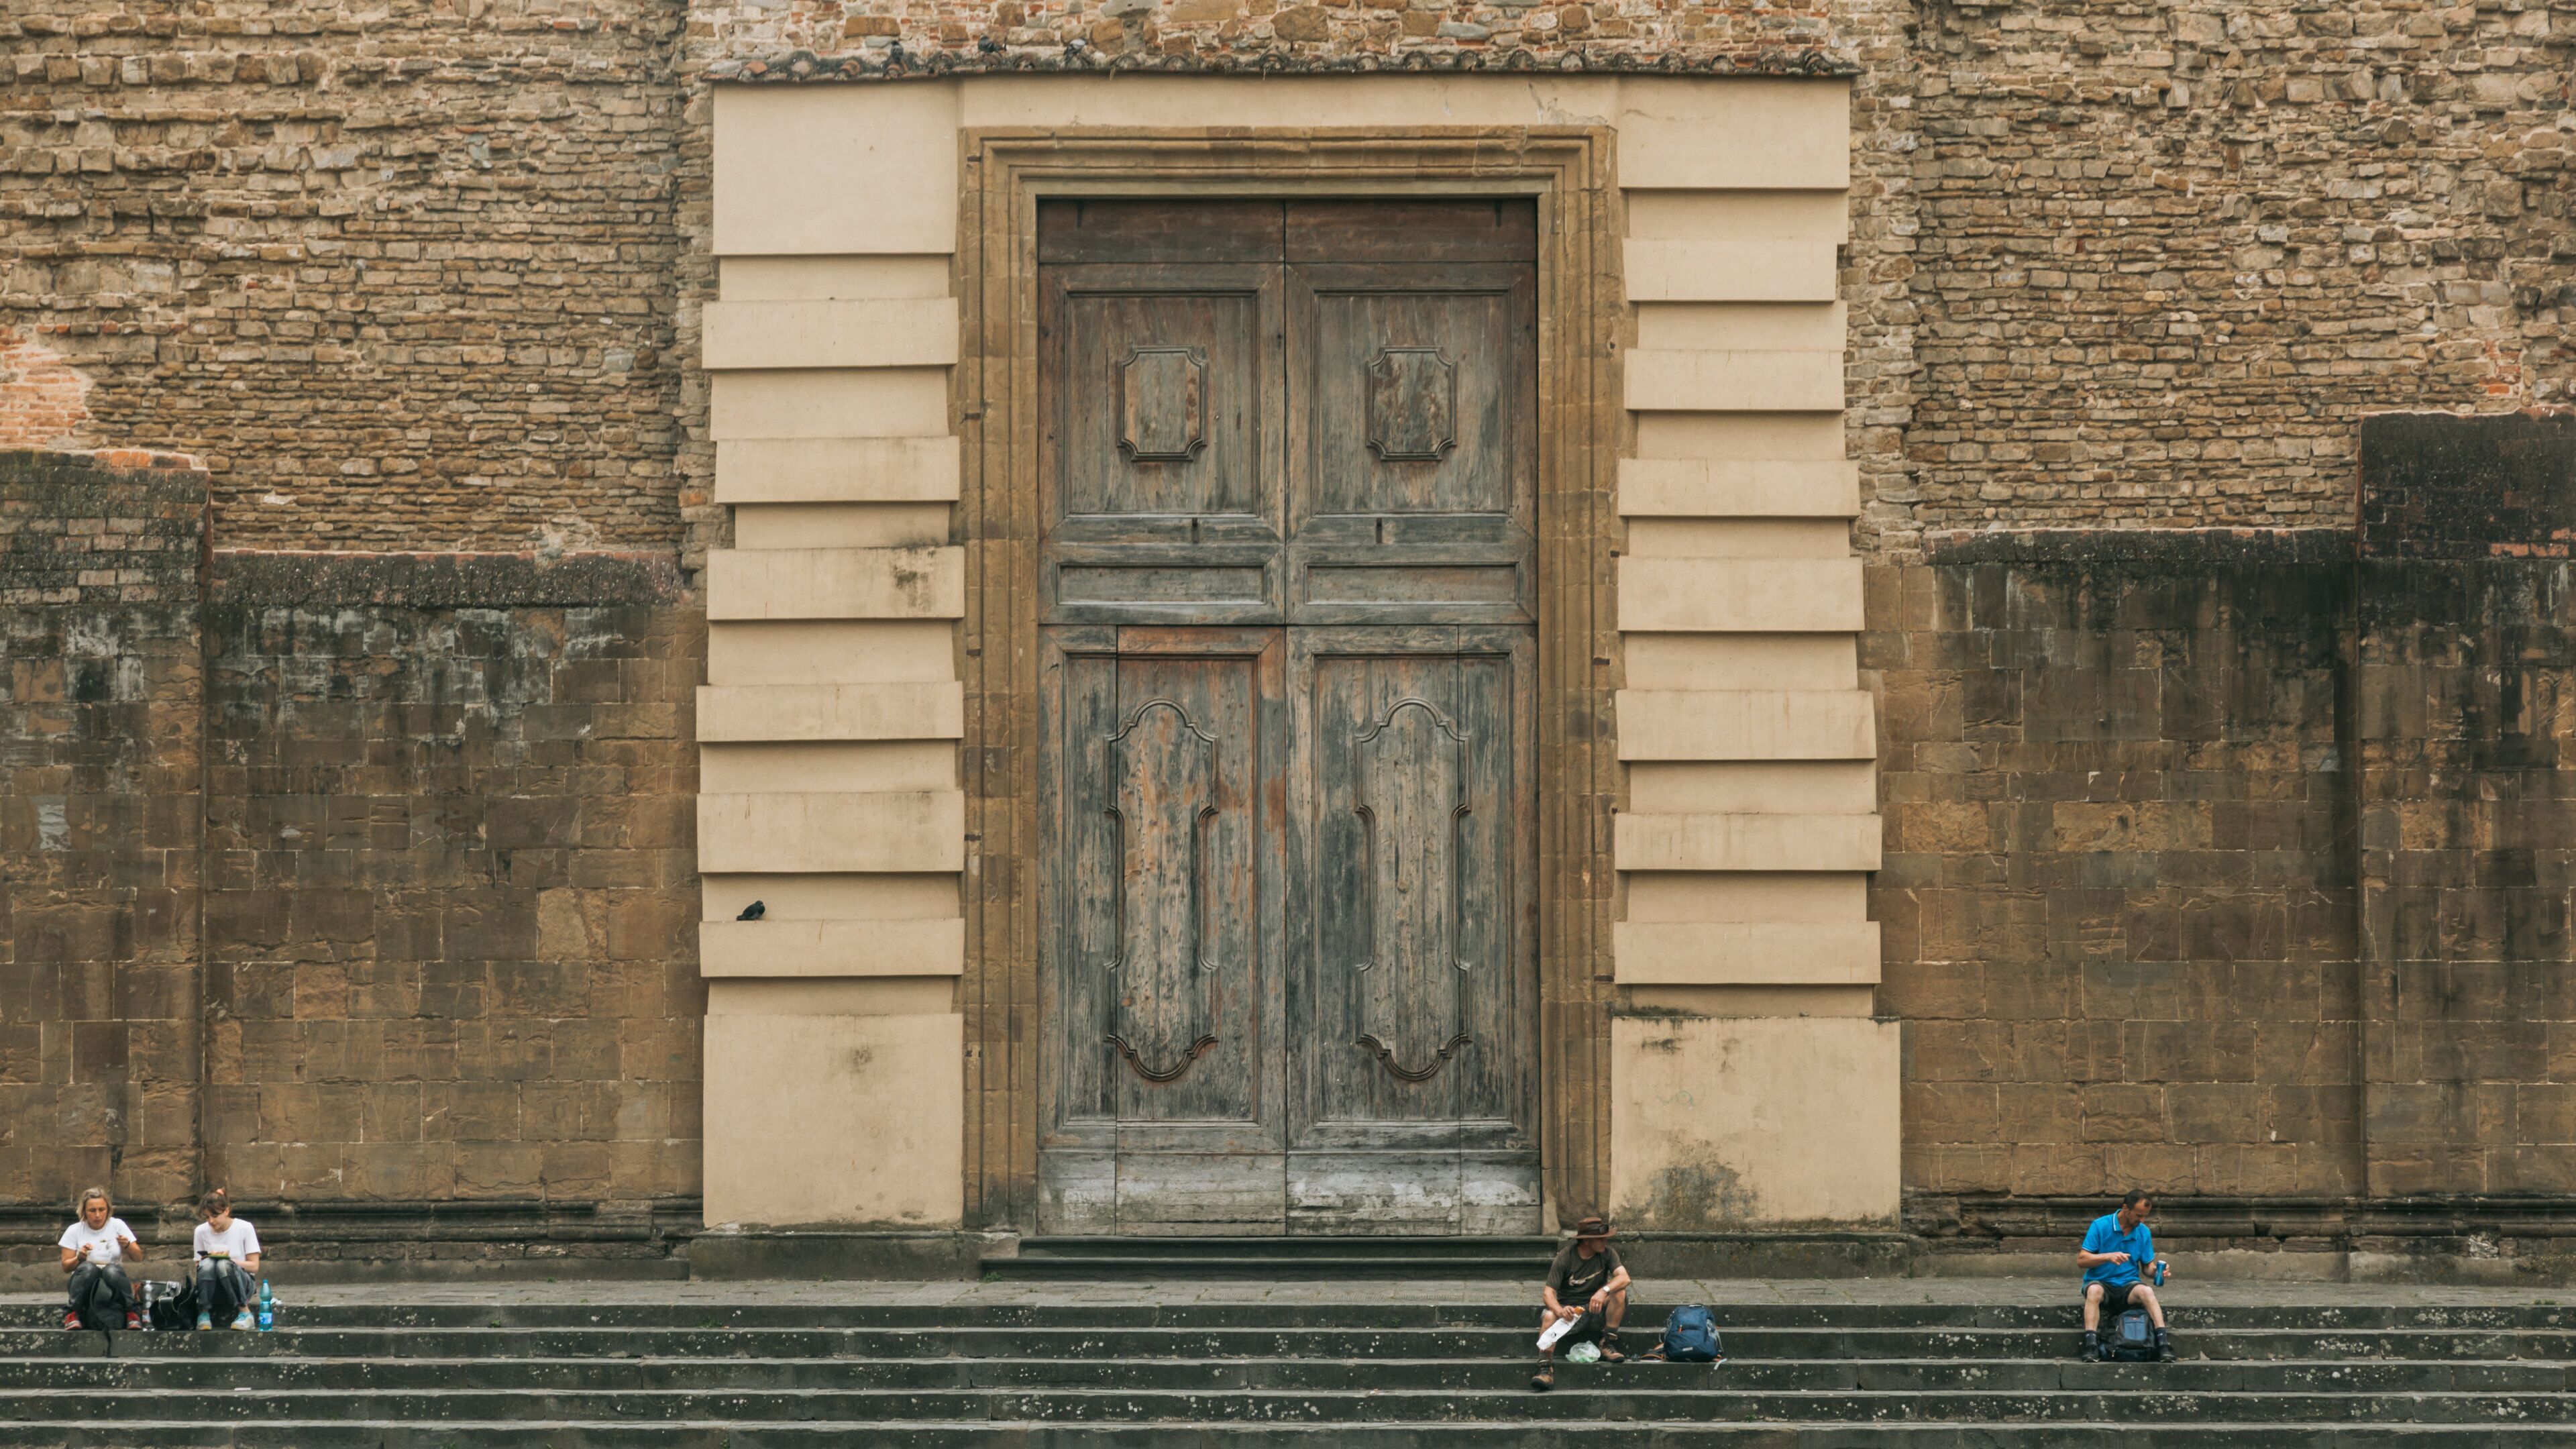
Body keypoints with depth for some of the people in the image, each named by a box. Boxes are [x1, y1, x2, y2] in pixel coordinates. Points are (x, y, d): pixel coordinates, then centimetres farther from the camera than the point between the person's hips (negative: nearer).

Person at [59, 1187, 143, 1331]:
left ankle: (131, 1313, -23)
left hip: (113, 1281, 0)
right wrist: (79, 1258, -18)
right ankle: (73, 1313, -27)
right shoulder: (74, 1231, 4)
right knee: (89, 1268, -35)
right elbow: (66, 1268, 3)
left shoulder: (117, 1225, 5)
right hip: (85, 1282, 0)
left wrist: (127, 1246, -19)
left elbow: (138, 1258, 2)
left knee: (112, 1270, -36)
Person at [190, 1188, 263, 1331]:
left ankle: (244, 1312, -24)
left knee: (224, 1265, -36)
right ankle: (204, 1313, -25)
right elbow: (198, 1266, 7)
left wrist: (229, 1260, -19)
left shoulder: (244, 1228, -5)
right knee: (207, 1264, -33)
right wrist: (206, 1259, -17)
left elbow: (254, 1266, -5)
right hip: (213, 1289, 2)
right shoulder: (202, 1231, 2)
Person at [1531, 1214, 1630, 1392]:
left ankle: (1608, 1344, -16)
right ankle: (1546, 1369, -41)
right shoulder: (1565, 1257, -11)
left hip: (1596, 1310, 2)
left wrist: (1604, 1291, -41)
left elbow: (1624, 1277, -20)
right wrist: (1560, 1310, -39)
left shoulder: (1607, 1253, -4)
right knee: (1549, 1316, -34)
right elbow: (1548, 1292, -16)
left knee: (1620, 1293, -25)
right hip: (1569, 1309, -2)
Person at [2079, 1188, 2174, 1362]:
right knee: (2094, 1290, -38)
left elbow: (2147, 1267, 12)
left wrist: (2157, 1271, -13)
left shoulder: (2144, 1232, 7)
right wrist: (2108, 1257, -24)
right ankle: (2091, 1346, -45)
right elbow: (2082, 1259, -8)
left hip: (2128, 1285, 2)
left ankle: (2163, 1344, -41)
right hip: (2101, 1283, -2)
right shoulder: (2100, 1226, -5)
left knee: (2146, 1291, -32)